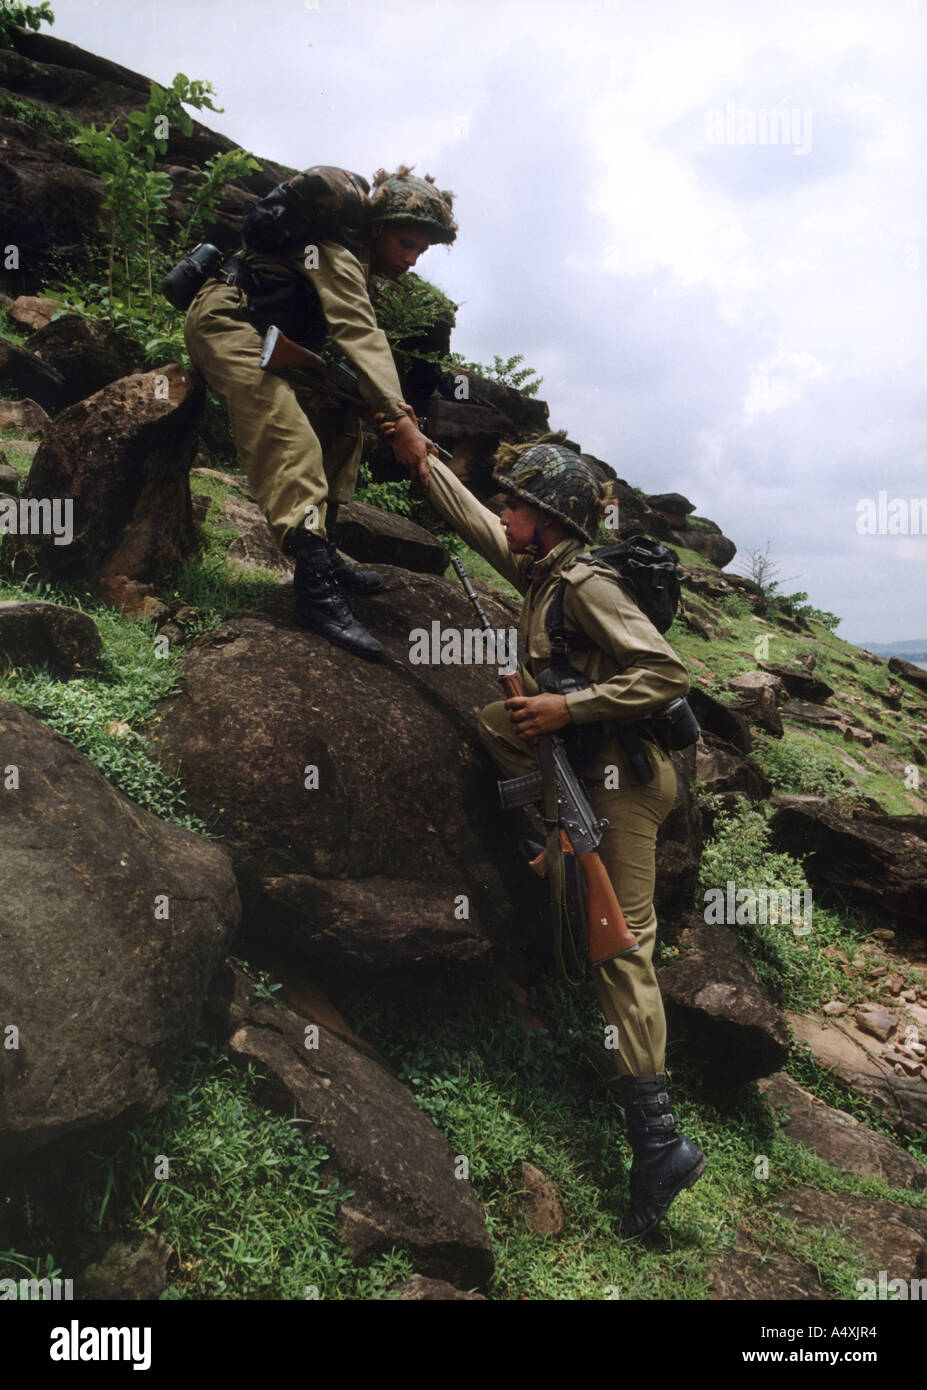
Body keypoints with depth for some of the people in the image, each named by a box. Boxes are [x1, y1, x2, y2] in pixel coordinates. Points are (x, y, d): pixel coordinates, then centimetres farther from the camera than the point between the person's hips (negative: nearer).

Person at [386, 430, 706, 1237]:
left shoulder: (586, 585, -15)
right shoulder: (540, 571, 12)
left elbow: (666, 673, -23)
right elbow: (478, 525, 27)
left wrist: (569, 707, -24)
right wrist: (422, 460, 29)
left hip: (623, 774, -10)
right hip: (588, 765, 10)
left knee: (621, 941, -7)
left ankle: (658, 1138, 0)